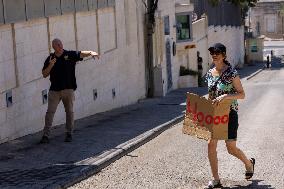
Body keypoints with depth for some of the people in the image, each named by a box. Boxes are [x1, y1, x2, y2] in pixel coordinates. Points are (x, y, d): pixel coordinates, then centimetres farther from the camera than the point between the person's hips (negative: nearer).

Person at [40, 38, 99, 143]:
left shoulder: (70, 55, 1)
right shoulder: (50, 59, 6)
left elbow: (82, 54, -12)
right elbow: (44, 74, 6)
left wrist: (91, 53, -33)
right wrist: (50, 66, -11)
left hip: (68, 89, -1)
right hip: (54, 90, 1)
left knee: (69, 111, 6)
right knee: (50, 112, -3)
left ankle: (69, 133, 17)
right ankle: (46, 135, -1)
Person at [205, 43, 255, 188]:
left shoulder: (231, 73, -12)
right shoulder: (210, 73, 7)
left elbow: (242, 94, -13)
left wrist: (225, 96, -26)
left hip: (229, 113, -5)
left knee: (231, 148, -1)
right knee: (211, 144, -4)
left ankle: (249, 163, 31)